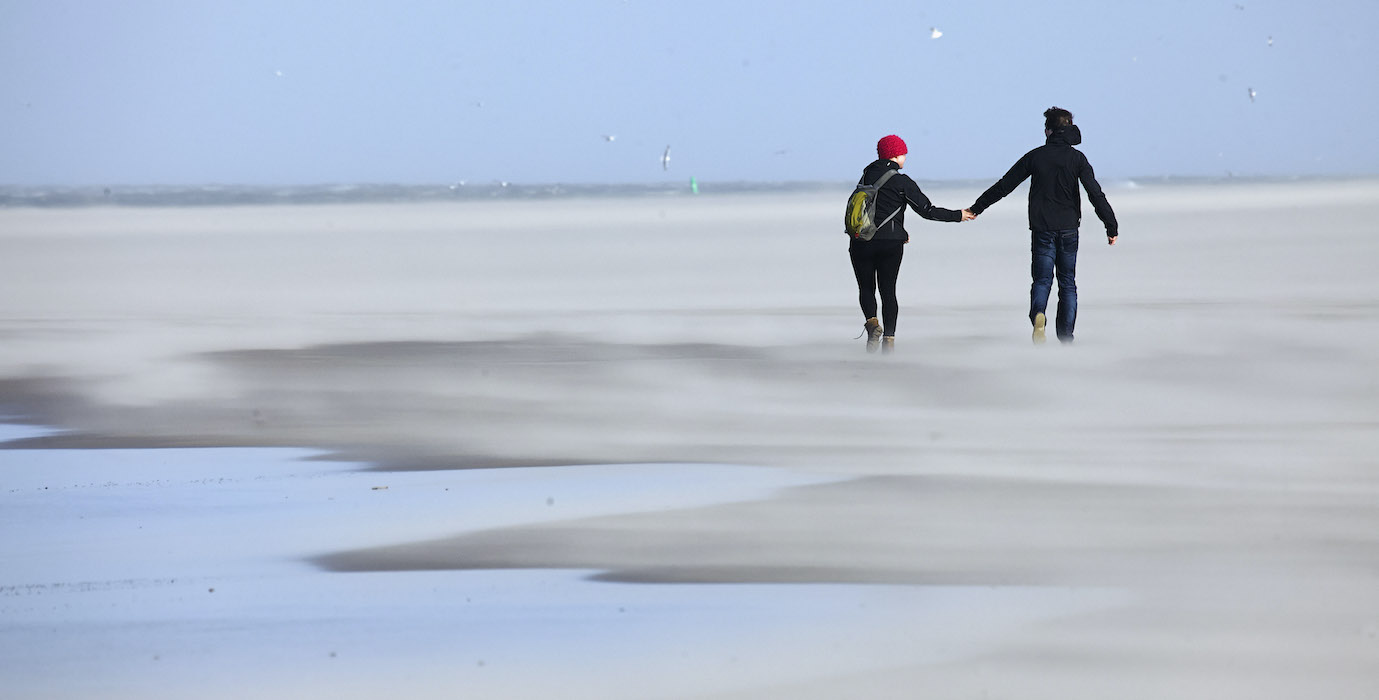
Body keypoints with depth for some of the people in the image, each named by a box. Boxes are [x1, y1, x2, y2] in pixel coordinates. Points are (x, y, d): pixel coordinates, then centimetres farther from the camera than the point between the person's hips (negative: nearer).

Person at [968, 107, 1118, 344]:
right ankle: (1066, 336, 6)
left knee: (1042, 279, 2)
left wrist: (978, 207, 15)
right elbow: (1095, 193, -9)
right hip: (1069, 229, 0)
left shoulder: (1035, 156, 1)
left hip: (1042, 229, 0)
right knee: (1067, 282, 10)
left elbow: (1004, 185, 6)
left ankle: (1038, 313, -29)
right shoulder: (1077, 158, -1)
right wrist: (1111, 225, -7)